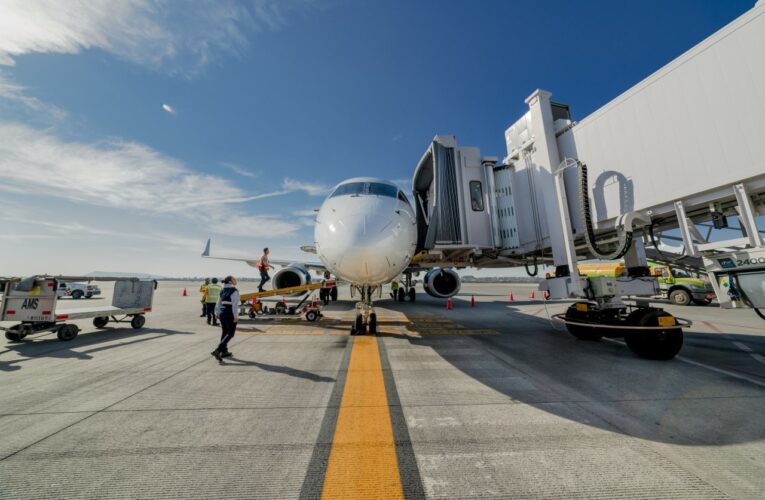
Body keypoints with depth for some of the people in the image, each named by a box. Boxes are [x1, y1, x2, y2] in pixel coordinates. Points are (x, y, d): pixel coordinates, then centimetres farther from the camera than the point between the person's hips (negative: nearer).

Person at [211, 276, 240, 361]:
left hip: (222, 313, 8)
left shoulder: (222, 290, 11)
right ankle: (217, 350, -9)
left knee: (224, 332, 17)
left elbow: (218, 303, 17)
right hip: (230, 314, -8)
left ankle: (224, 351, 27)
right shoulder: (234, 291, -14)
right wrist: (236, 316, -17)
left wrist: (217, 313, 26)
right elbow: (234, 304, -19)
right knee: (230, 333, 1)